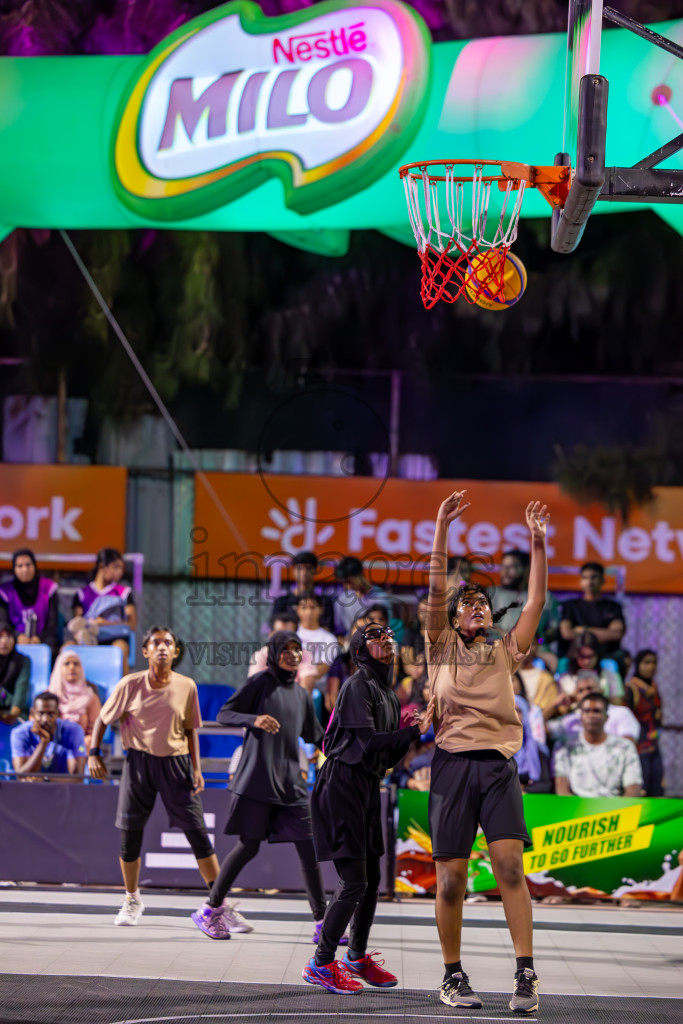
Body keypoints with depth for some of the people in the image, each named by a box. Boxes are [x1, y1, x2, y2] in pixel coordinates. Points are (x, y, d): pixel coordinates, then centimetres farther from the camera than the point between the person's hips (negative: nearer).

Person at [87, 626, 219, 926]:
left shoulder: (186, 686, 1)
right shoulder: (130, 685, -3)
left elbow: (190, 730, 8)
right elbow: (103, 719, 5)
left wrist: (196, 767, 2)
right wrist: (94, 753, -6)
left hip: (175, 763, 0)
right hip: (139, 760, 0)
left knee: (198, 833, -5)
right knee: (129, 834, 1)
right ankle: (132, 900, 23)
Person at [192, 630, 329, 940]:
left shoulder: (301, 694, 16)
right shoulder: (260, 682, -2)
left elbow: (314, 735, 27)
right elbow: (224, 714, -5)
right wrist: (254, 719, -21)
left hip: (290, 781, 6)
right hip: (257, 780, -6)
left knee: (309, 850, 0)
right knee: (248, 846, -5)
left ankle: (321, 922, 4)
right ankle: (210, 909, 9)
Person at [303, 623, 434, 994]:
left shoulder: (387, 694, 18)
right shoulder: (358, 686, -10)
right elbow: (367, 740, -21)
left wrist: (410, 734, 1)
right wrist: (415, 732, -21)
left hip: (368, 789, 9)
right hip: (344, 785, -9)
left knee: (371, 880, 13)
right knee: (354, 882, -12)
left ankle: (357, 958, 26)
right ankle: (321, 964, -5)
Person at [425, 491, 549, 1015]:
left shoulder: (505, 652, 18)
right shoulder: (442, 649, 13)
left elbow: (536, 601, 10)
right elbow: (436, 590, 2)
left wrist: (537, 543, 4)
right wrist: (442, 528, -6)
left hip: (500, 765, 1)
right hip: (454, 764, -1)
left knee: (510, 866, -13)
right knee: (451, 877, -2)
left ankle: (526, 974, -15)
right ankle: (453, 976, 10)